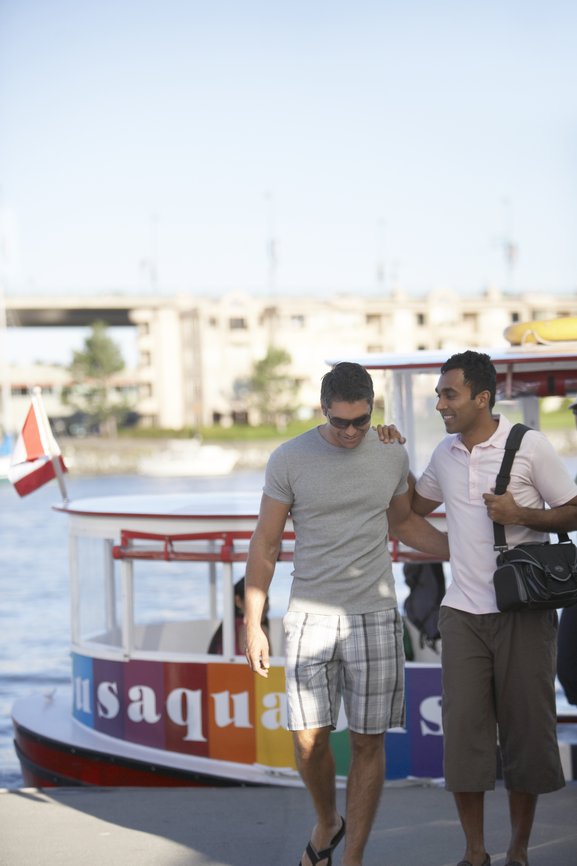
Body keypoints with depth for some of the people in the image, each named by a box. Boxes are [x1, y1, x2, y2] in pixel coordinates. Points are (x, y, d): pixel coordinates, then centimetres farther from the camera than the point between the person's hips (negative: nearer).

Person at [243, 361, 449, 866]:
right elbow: (265, 544, 2)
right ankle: (327, 824, 26)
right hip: (310, 616, -1)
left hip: (374, 616, 2)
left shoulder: (392, 455, 4)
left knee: (368, 743, 1)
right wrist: (253, 624, 0)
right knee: (309, 738, -3)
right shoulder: (289, 460, -3)